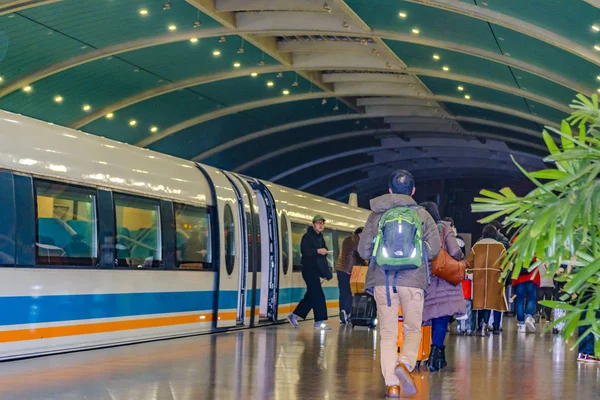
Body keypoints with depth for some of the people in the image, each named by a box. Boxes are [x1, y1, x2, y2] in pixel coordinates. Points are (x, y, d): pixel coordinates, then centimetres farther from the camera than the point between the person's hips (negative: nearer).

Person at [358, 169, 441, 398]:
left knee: (388, 334, 7)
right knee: (413, 330, 13)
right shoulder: (423, 215, 3)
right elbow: (433, 250, -1)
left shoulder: (377, 215, 6)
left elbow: (363, 251, 5)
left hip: (382, 280, 1)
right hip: (413, 280, -1)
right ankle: (405, 363, -14)